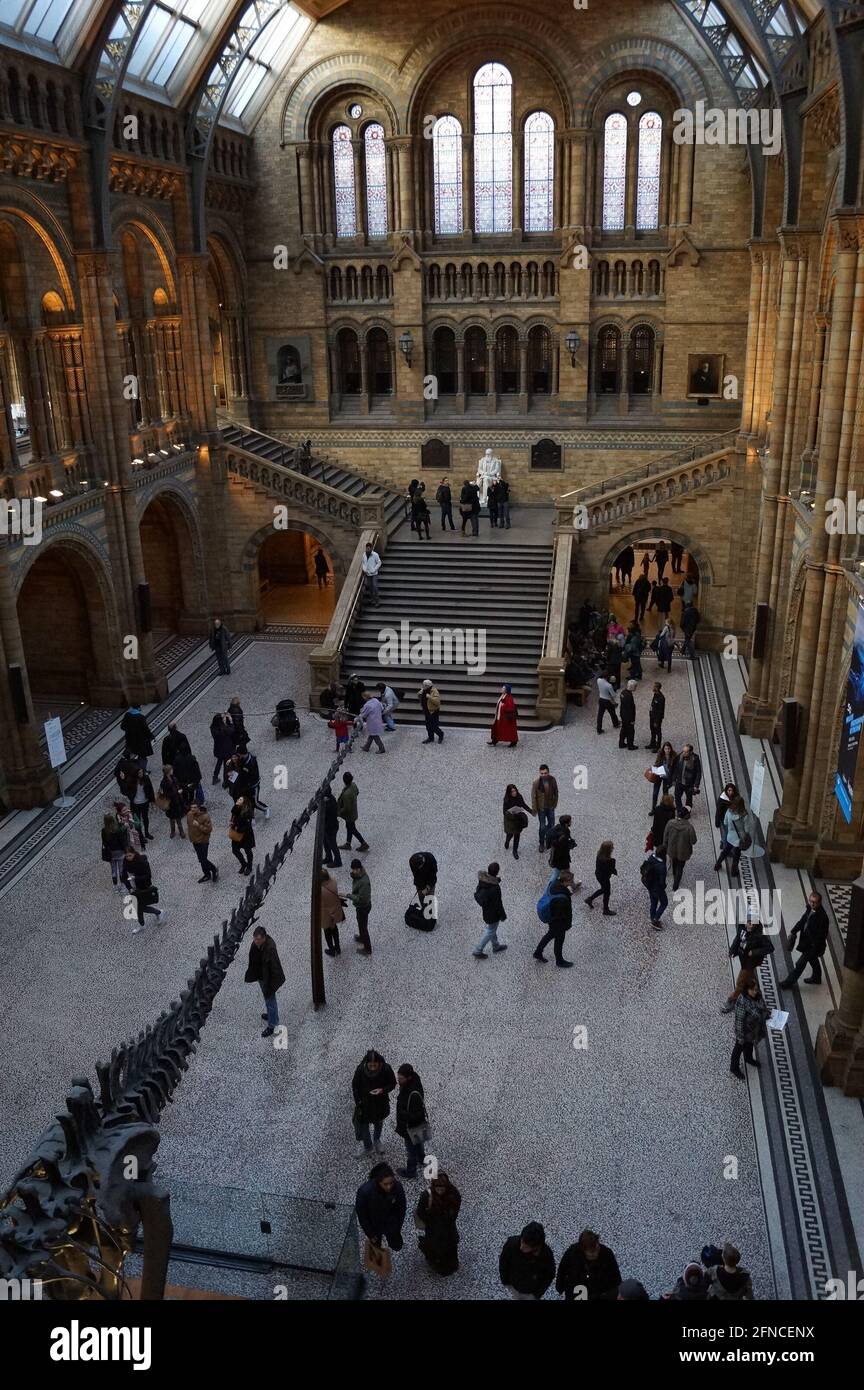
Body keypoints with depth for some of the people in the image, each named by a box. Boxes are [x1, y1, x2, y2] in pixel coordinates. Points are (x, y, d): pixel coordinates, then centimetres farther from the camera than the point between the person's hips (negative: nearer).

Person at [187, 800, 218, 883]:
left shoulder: (205, 816, -24)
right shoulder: (189, 814, -6)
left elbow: (209, 829, -21)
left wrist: (198, 825, -32)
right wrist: (191, 838, 16)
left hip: (203, 842, -6)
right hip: (194, 841, 6)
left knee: (203, 860, -4)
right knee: (201, 860, 18)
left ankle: (214, 869, 22)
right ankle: (207, 875, 35)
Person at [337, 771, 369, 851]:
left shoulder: (347, 794, -41)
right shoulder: (353, 785, -16)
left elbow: (346, 808, -32)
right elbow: (357, 793, 6)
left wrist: (338, 813, -17)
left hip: (349, 814, -8)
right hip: (353, 810, 8)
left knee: (352, 829, 16)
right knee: (349, 827, 26)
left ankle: (364, 844, 31)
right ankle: (348, 844, 45)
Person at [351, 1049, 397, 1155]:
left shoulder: (386, 1069, -30)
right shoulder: (360, 1070, -29)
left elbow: (392, 1083, -13)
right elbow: (355, 1087, -12)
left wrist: (382, 1090, -31)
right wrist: (358, 1104, -10)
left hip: (380, 1103, 1)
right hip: (365, 1103, -1)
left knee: (379, 1123, 27)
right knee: (363, 1125, 14)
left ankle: (376, 1140, 57)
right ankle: (367, 1146, 43)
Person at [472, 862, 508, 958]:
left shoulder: (482, 880, -14)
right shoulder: (495, 888, -36)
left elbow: (477, 893, 3)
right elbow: (498, 904, -25)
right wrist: (503, 916, -9)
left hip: (485, 909, 8)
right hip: (492, 914, -8)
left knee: (491, 928, 27)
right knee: (490, 932, 14)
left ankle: (496, 946, 48)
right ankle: (477, 950, 24)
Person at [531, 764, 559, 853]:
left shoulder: (552, 780, -10)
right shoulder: (536, 782, -19)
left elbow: (556, 792, 4)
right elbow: (533, 796, -12)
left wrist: (555, 804, 8)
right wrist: (534, 809, -11)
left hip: (550, 807, 3)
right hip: (541, 808, -3)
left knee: (551, 824, 14)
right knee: (542, 827, 1)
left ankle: (548, 839, 41)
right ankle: (541, 844, 22)